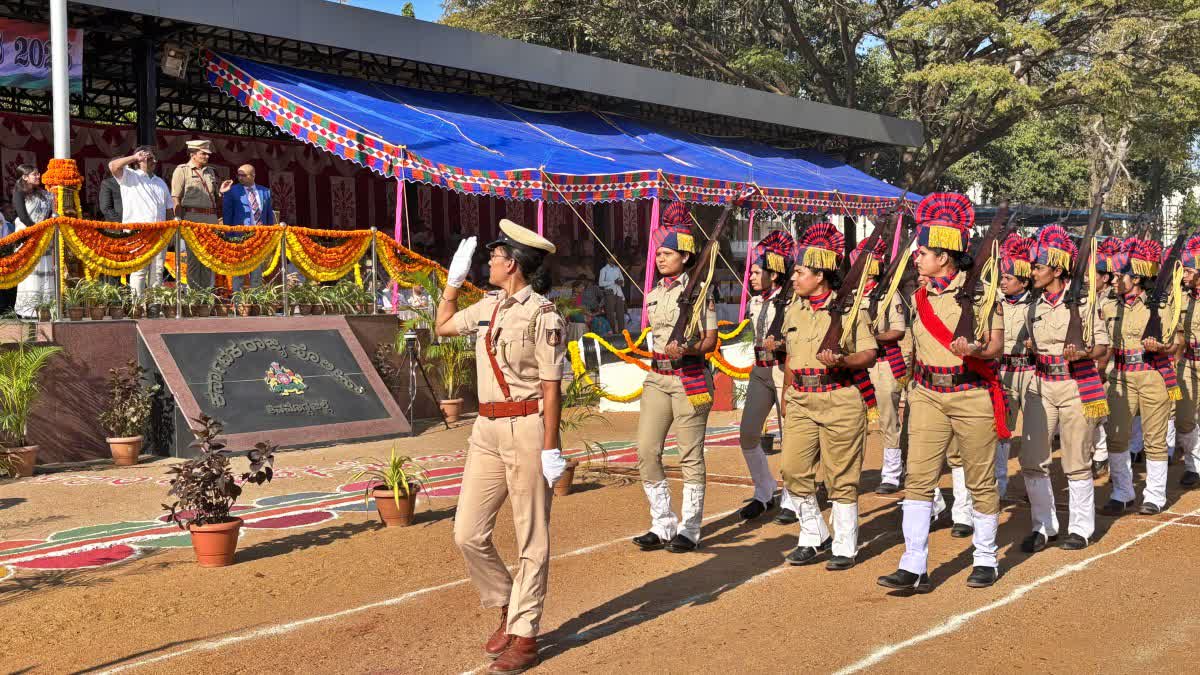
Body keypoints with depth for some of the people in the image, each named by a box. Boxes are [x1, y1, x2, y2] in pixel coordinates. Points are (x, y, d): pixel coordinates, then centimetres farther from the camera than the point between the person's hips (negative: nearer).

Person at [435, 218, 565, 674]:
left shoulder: (541, 313, -10)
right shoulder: (488, 306, 12)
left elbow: (551, 386, -12)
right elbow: (443, 325, 30)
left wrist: (550, 449, -15)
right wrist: (453, 279, 24)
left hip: (527, 427, -7)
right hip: (488, 429, 8)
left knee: (531, 539, 3)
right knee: (468, 534, 7)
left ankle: (524, 637, 12)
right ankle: (509, 610, 27)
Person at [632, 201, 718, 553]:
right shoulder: (654, 294, 13)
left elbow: (710, 339, -9)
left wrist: (686, 350, -25)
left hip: (689, 377, -6)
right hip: (657, 378, 6)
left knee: (690, 456, 0)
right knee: (646, 452, 1)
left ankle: (689, 530, 9)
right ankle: (662, 525, 13)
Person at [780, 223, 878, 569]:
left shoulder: (849, 307, -4)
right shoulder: (794, 309, 13)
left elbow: (869, 354, -5)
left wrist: (842, 361, -23)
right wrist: (786, 396, 21)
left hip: (840, 400, -5)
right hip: (801, 401, 5)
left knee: (842, 476, 0)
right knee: (794, 471, 1)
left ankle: (844, 547, 12)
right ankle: (813, 537, 19)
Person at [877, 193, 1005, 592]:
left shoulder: (979, 291, -7)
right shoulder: (920, 297, 8)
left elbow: (996, 346, -8)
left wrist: (974, 350, -29)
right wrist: (913, 389, 20)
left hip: (972, 395, -4)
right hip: (928, 396, 4)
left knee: (980, 480, 6)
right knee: (918, 477, -5)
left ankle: (986, 560, 22)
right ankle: (914, 568, -5)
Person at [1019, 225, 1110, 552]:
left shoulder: (1082, 301, -5)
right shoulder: (1034, 307, 10)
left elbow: (1102, 346, -3)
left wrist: (1080, 354, -21)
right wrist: (1029, 350, 1)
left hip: (1076, 386, -5)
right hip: (1041, 386, 5)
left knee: (1076, 463, 3)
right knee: (1032, 460, 0)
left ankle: (1081, 528, 17)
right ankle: (1043, 525, 14)